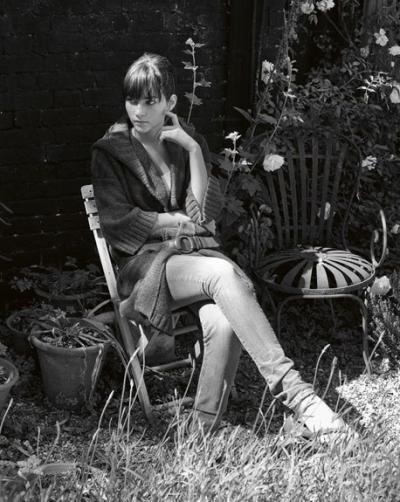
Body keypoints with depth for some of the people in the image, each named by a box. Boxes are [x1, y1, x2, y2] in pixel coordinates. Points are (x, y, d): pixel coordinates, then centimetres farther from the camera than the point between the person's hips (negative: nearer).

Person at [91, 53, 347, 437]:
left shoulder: (188, 142, 13)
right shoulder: (109, 152, 5)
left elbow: (206, 213, 0)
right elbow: (119, 223, -4)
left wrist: (194, 150, -7)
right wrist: (184, 221, -3)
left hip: (197, 251, 3)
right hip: (146, 262, -3)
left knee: (225, 326, -32)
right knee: (225, 273, -36)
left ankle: (206, 432, -21)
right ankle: (293, 391, -40)